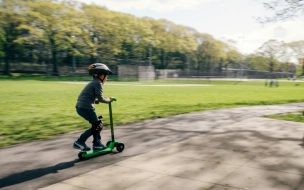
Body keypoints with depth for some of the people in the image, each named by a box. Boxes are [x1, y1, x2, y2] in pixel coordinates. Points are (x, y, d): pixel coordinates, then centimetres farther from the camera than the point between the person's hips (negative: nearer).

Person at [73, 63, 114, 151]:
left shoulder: (93, 83, 20)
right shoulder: (98, 83, -9)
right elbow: (100, 99, -11)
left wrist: (105, 99, 16)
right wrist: (109, 100, 6)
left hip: (80, 107, 10)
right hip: (86, 108, -9)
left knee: (97, 124, 17)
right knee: (97, 126, 0)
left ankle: (97, 144, 23)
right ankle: (79, 142, 1)